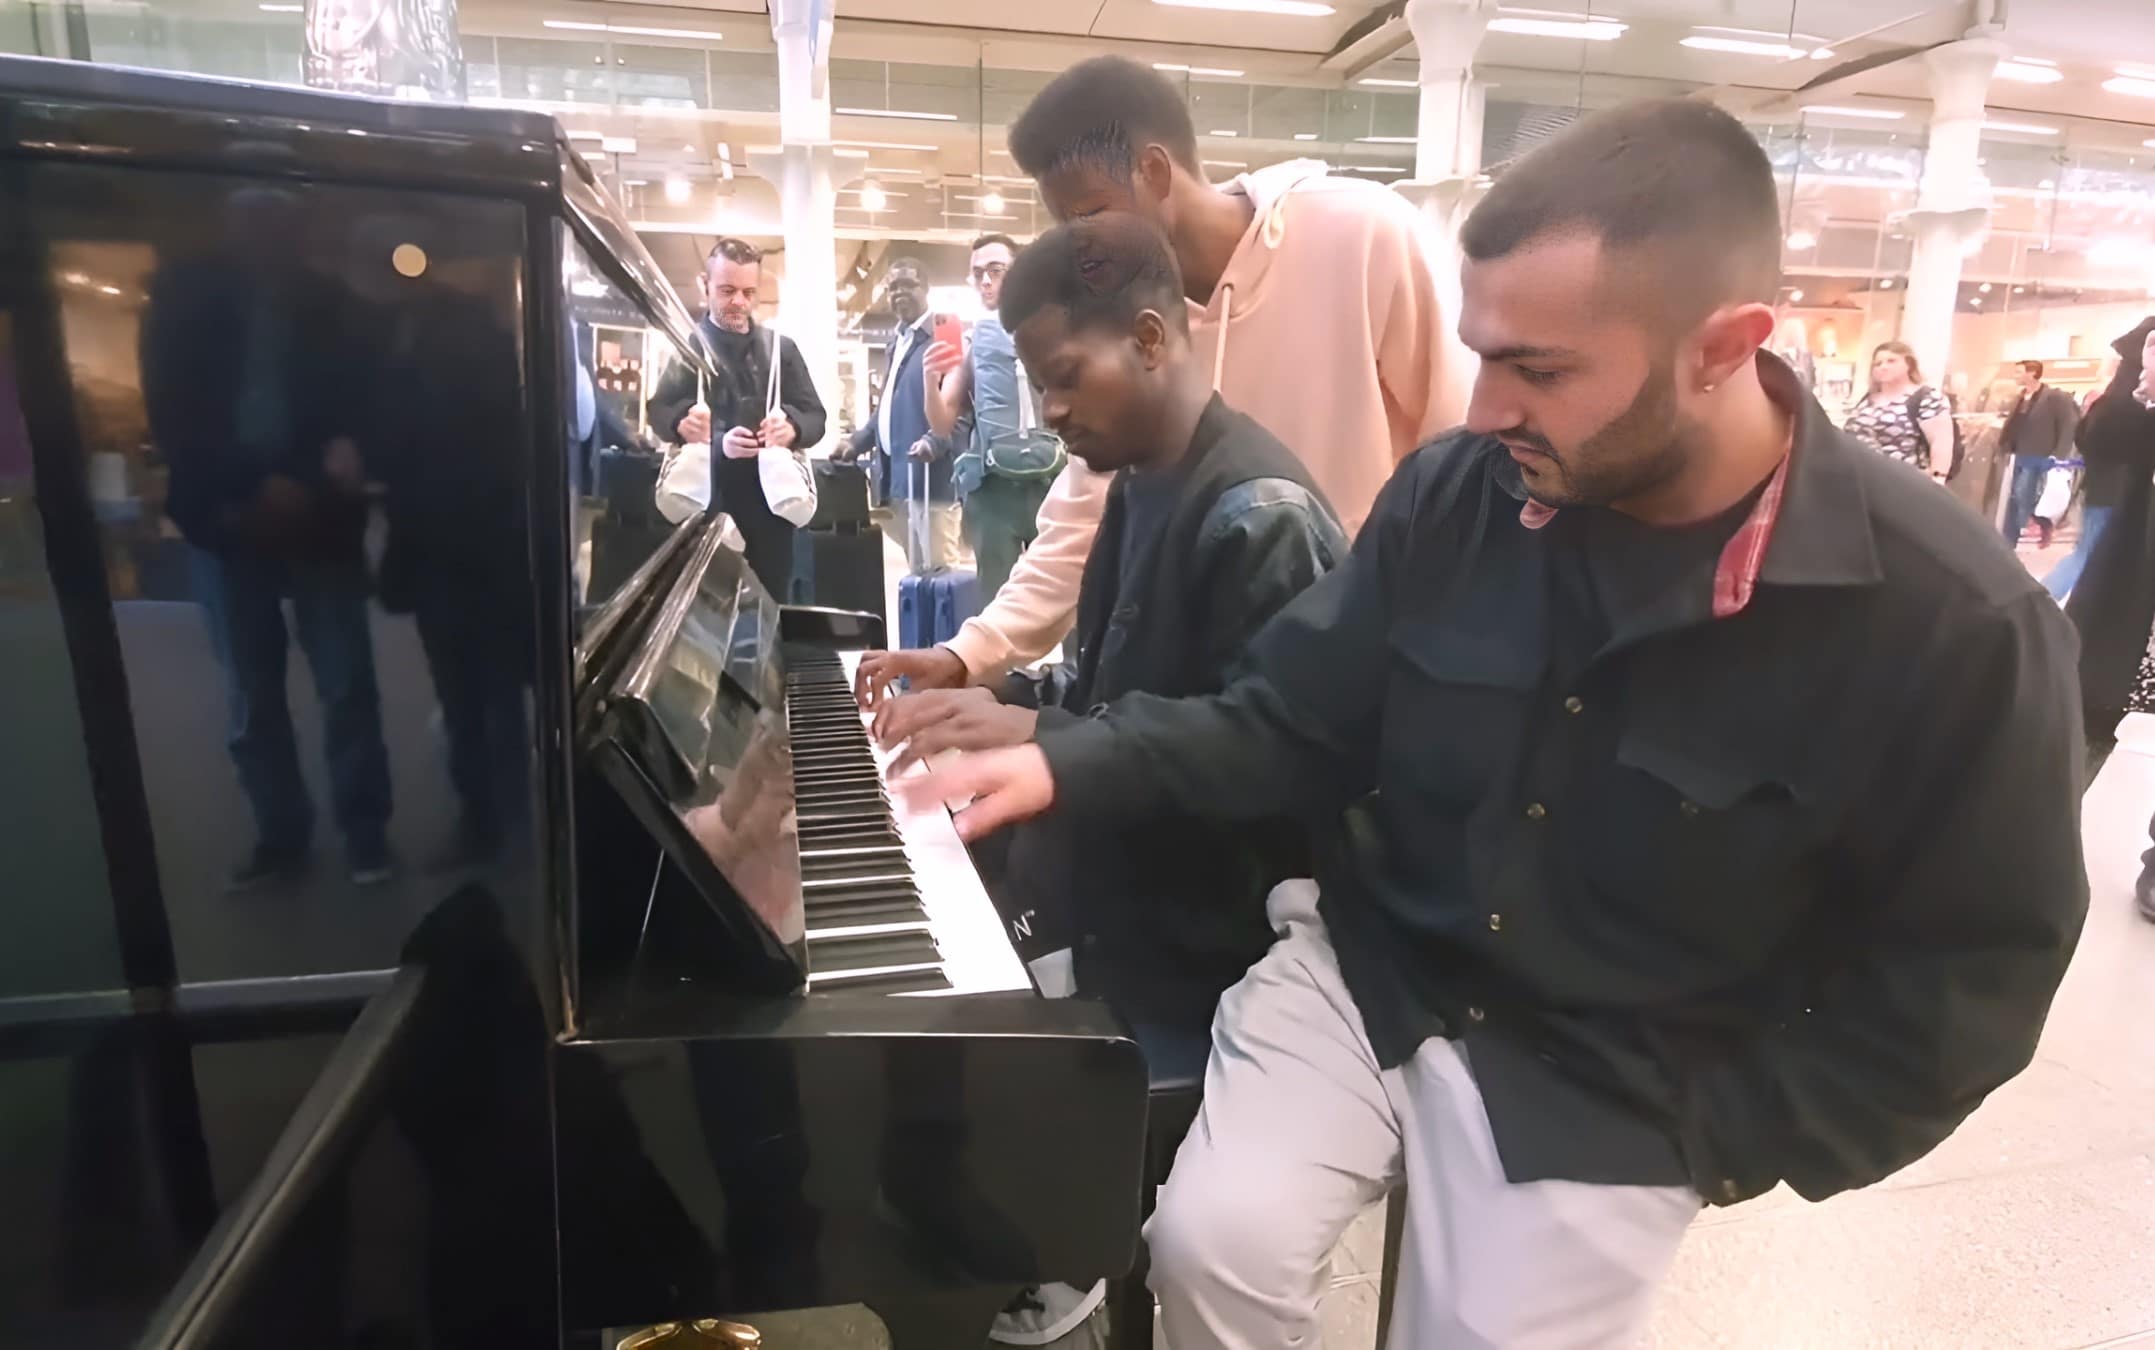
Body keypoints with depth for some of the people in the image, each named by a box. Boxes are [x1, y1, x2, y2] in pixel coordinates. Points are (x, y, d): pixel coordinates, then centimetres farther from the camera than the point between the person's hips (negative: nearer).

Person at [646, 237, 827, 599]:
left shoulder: (781, 347, 16)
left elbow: (815, 416, 12)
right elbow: (660, 412, -5)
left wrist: (792, 427, -13)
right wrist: (718, 443, -23)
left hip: (769, 504, 3)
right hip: (705, 504, -2)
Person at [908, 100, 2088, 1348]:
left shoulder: (1955, 622, -17)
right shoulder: (1454, 498, -9)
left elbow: (1966, 969, -6)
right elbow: (1294, 727, -2)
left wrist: (1724, 1137, -8)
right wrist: (1075, 765, -13)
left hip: (1621, 1087, -1)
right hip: (1367, 970, 2)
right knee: (1211, 1242, -14)